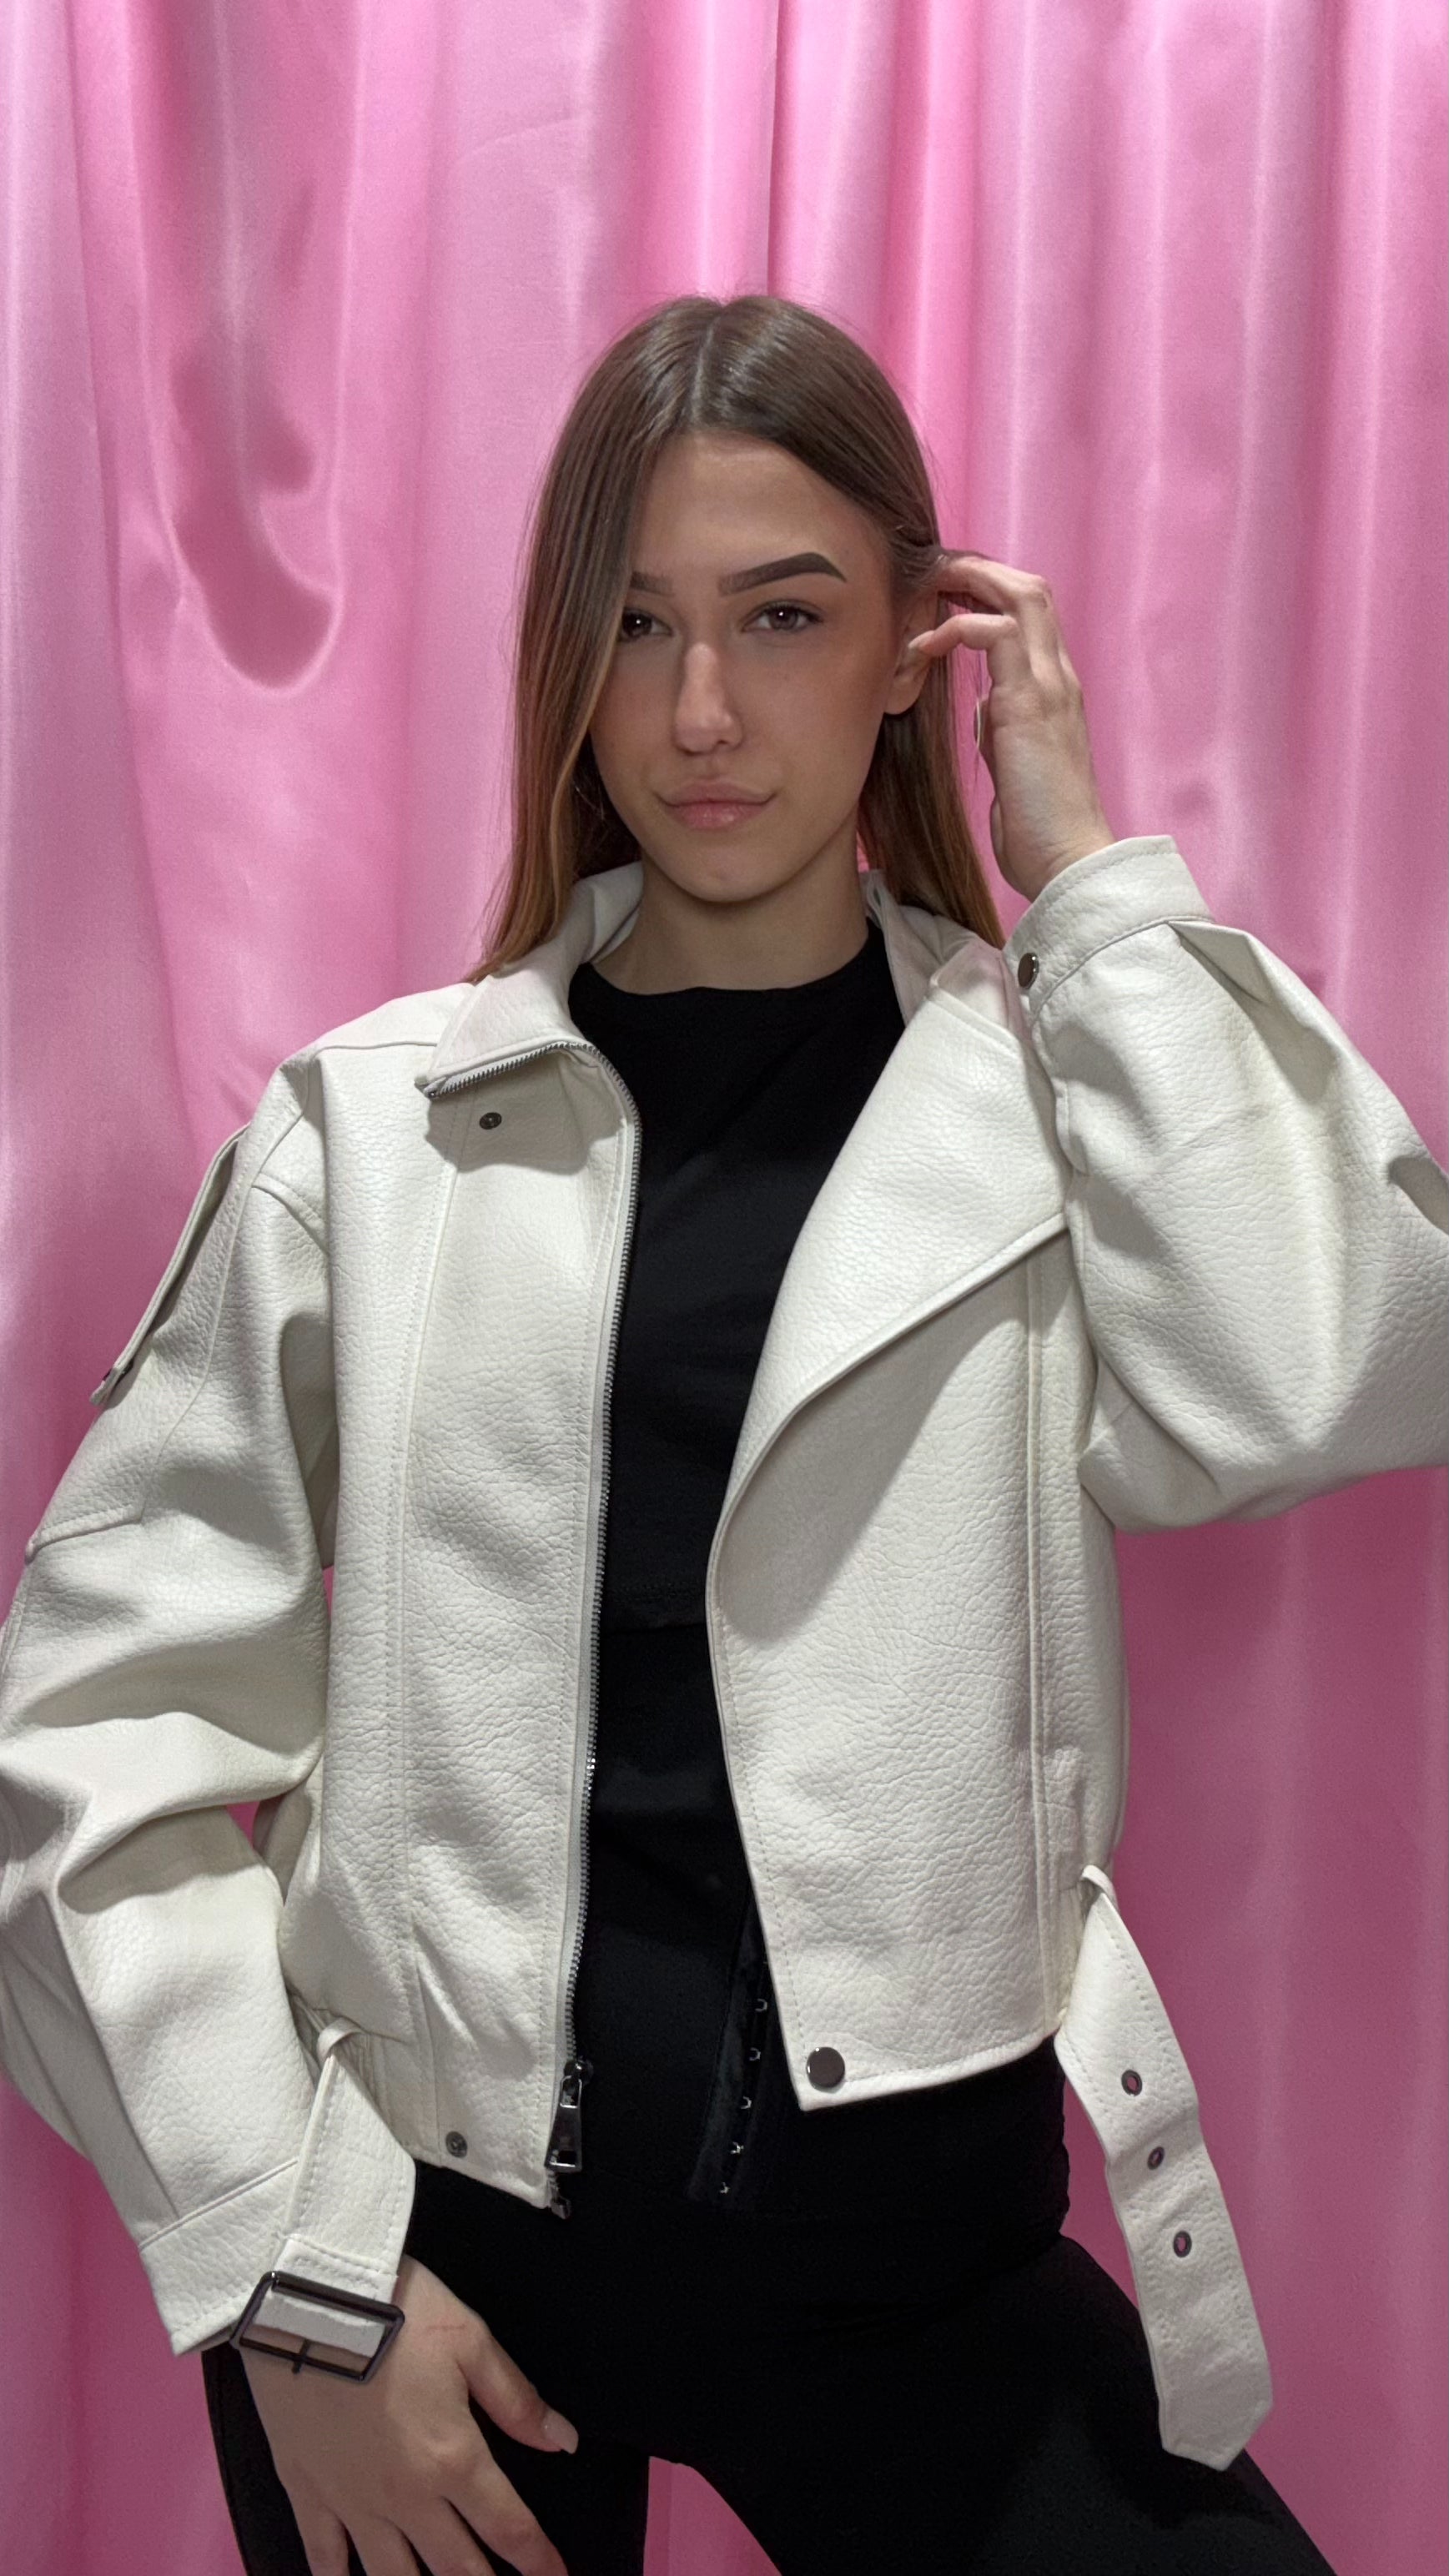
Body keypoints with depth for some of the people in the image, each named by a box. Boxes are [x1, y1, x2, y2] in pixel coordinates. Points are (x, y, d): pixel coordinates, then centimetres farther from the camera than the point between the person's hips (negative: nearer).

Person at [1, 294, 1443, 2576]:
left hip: (913, 2224, 1)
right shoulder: (374, 1127, -3)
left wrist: (1085, 866, -12)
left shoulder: (1051, 1098, -1)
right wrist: (293, 2269, -7)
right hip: (435, 2227, 0)